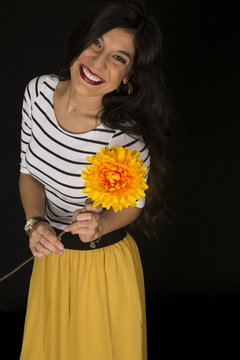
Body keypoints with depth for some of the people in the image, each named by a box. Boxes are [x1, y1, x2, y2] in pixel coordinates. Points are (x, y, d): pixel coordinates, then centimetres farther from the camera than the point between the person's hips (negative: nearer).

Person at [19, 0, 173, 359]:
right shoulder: (39, 91, -16)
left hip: (105, 265, -4)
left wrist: (101, 224, -30)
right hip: (51, 254, 5)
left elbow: (135, 204, -10)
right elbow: (29, 170, -2)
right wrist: (36, 223, -18)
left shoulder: (128, 134, -29)